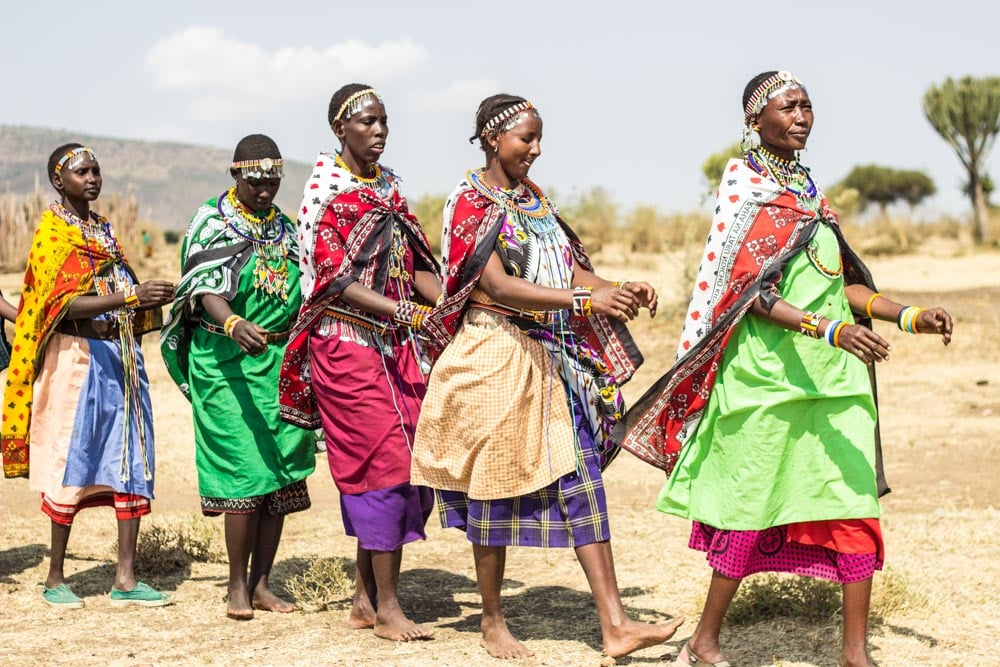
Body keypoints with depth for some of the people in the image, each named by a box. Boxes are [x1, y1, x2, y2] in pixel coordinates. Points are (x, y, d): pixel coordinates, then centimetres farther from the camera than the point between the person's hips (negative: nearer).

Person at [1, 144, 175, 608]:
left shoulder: (103, 229, 17)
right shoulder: (52, 231, -5)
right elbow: (66, 304, -18)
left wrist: (154, 297, 4)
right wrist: (133, 297, -28)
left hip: (120, 356, 7)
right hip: (78, 357, -7)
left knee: (132, 460, 1)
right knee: (72, 463, -2)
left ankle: (125, 579, 3)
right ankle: (55, 578, 9)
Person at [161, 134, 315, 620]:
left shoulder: (284, 227, 15)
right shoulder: (212, 223, -3)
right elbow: (207, 289, -18)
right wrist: (234, 325, -38)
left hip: (282, 364, 6)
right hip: (228, 364, -5)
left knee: (281, 472, 4)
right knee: (244, 471, -10)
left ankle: (261, 582, 13)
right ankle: (237, 586, 1)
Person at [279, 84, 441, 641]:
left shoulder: (389, 185, 13)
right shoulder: (325, 189, -7)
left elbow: (415, 263, 14)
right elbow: (333, 278, -15)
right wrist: (404, 311, -24)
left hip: (397, 345, 7)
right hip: (348, 342, -7)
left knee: (404, 463, 5)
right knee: (383, 461, -8)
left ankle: (366, 600, 15)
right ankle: (387, 605, 0)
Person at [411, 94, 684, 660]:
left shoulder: (534, 200, 14)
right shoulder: (471, 201, -7)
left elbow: (569, 268, 11)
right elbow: (497, 285, -19)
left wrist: (621, 291, -9)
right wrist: (585, 300, -28)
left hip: (551, 358, 6)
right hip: (494, 355, -6)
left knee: (582, 477, -1)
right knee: (498, 484, 2)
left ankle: (615, 625, -2)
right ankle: (493, 623, 17)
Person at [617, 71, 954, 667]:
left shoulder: (809, 188, 16)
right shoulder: (745, 187, -5)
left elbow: (840, 282, 18)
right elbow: (752, 293, -15)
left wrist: (910, 316, 5)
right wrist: (829, 329, -27)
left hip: (835, 371, 6)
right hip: (771, 366, -6)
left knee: (857, 505, 1)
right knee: (753, 505, 1)